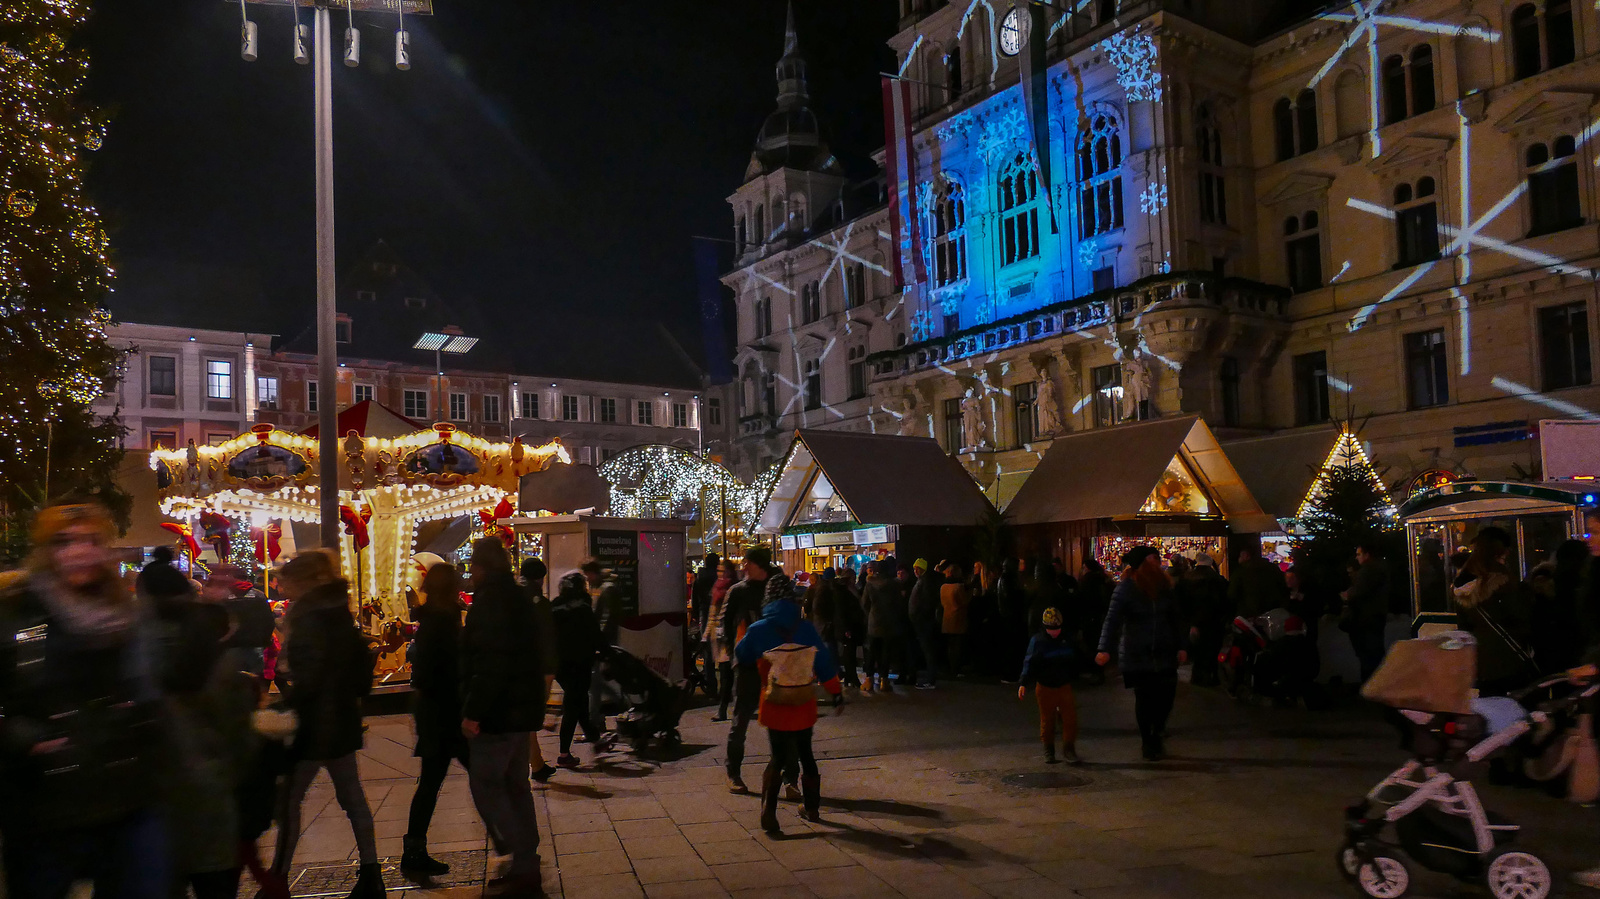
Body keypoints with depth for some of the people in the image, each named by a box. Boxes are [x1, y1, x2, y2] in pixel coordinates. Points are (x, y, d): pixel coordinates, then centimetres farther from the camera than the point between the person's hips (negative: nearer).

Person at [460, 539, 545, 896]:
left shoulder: (490, 600, -16)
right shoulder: (520, 598, 14)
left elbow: (490, 664, -24)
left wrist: (474, 711, -21)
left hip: (499, 710, -9)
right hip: (523, 707, 9)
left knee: (485, 785, -3)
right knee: (515, 784, 15)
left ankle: (524, 865, -5)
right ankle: (527, 864, 21)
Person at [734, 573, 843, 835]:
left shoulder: (758, 630, -10)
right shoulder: (806, 628, -4)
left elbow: (741, 654, 8)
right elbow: (824, 664, -2)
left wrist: (743, 635, 26)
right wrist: (836, 692, 6)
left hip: (775, 705, -2)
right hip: (804, 705, 2)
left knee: (778, 757, 6)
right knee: (805, 754, 18)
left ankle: (768, 812, -6)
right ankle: (811, 807, 28)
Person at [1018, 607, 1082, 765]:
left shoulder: (1067, 639, 4)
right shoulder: (1037, 641, -6)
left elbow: (1077, 659, 18)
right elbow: (1029, 663, -12)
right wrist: (1023, 683, -20)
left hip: (1064, 686, 2)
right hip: (1045, 688, -2)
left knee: (1070, 717, -6)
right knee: (1047, 719, 7)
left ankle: (1068, 749, 7)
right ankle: (1048, 750, 22)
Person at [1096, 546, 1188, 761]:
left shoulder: (1163, 586, 4)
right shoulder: (1126, 587, -11)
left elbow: (1176, 618, 9)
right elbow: (1113, 619, -20)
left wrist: (1181, 646, 3)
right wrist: (1105, 649, -30)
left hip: (1163, 653, 4)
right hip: (1137, 655, -4)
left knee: (1167, 695, 0)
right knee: (1144, 698, 3)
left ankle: (1156, 735, 26)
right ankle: (1148, 743, 21)